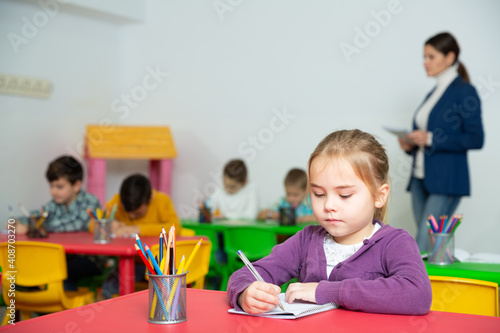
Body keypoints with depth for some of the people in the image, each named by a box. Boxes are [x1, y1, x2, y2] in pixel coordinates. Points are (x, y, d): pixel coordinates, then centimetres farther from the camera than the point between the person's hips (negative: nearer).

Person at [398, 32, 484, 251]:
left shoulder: (464, 92, -7)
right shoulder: (434, 93, 17)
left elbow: (475, 139, -14)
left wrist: (430, 139, -18)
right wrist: (411, 144, 4)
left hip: (446, 181, -8)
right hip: (420, 178, 8)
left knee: (425, 245, -12)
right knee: (431, 244, 8)